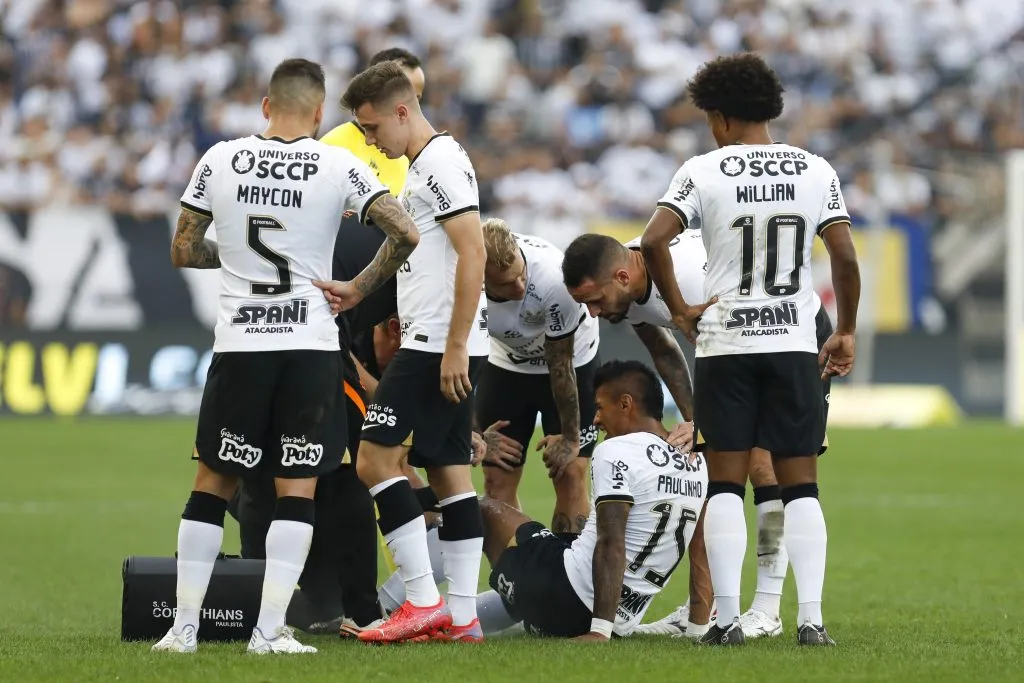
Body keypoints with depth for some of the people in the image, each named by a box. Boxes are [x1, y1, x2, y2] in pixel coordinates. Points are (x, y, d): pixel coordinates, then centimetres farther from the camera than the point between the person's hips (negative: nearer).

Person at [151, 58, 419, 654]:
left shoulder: (220, 161, 0)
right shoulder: (339, 167, -4)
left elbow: (184, 252, 5)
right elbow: (406, 234, -11)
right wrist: (360, 288, 2)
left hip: (239, 344, 1)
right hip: (311, 344, -1)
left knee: (214, 483, 11)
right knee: (297, 489, 3)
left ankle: (184, 625, 9)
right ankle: (270, 629, -4)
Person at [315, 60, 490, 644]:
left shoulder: (442, 162, -12)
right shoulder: (423, 166, 20)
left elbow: (473, 255, -20)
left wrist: (455, 347, -21)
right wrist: (358, 292, 20)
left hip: (440, 345, -10)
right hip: (447, 348, 10)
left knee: (376, 459, -10)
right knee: (449, 470, 8)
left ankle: (424, 601, -10)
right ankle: (462, 617, 7)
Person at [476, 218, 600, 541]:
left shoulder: (553, 278, -38)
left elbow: (560, 363, -23)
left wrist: (570, 437, -12)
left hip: (570, 360, -3)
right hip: (506, 364, 3)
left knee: (569, 473, -11)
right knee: (497, 479, -3)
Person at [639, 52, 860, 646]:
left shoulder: (704, 171, -3)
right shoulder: (815, 171, 3)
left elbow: (654, 240, -15)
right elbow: (845, 257, -1)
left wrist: (679, 308, -2)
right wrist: (846, 332, 11)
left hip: (725, 347, -1)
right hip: (795, 344, 2)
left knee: (726, 483, 3)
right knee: (800, 486, 5)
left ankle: (727, 618, -3)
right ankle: (811, 618, -3)